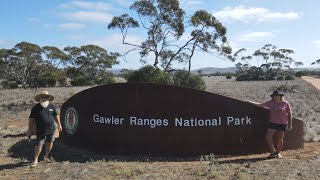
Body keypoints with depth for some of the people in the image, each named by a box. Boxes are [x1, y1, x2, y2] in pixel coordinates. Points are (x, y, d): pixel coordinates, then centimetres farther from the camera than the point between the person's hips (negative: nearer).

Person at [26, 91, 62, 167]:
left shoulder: (52, 106, 4)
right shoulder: (36, 108, -5)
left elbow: (56, 116, 15)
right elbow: (32, 119, -3)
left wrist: (59, 124, 15)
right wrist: (30, 129, -5)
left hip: (51, 129, 3)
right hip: (40, 131, -3)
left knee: (49, 143, 12)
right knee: (38, 145, -4)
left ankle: (46, 157, 32)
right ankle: (35, 160, 13)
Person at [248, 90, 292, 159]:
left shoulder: (285, 103, -2)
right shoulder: (271, 102, 4)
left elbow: (289, 114, 3)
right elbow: (261, 105, 9)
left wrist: (290, 125, 2)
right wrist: (251, 103, 1)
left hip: (282, 124, -2)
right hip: (273, 123, 2)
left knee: (279, 139, 3)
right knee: (268, 136, -9)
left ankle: (278, 153, 20)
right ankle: (273, 151, 7)